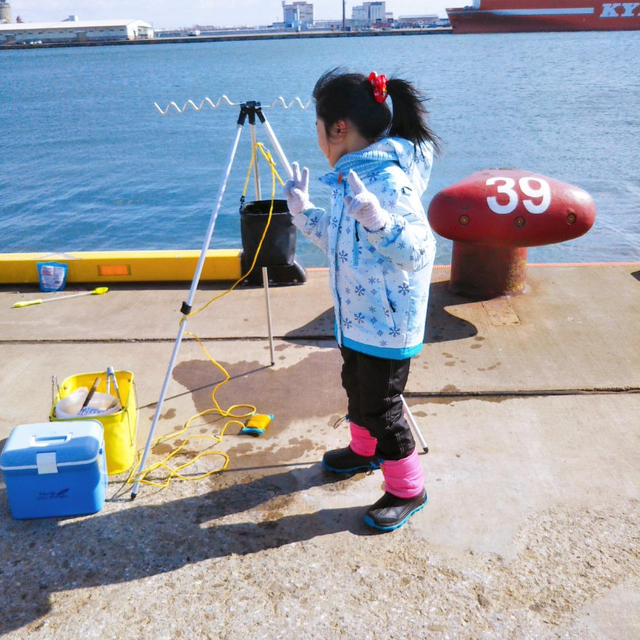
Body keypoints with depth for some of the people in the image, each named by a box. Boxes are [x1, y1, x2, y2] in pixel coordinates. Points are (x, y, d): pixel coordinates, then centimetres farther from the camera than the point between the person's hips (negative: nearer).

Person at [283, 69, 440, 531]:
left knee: (380, 406, 2)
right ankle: (365, 450, 50)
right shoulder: (352, 175, 7)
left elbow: (419, 250, -30)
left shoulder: (389, 179, -23)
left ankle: (408, 490, 22)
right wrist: (302, 211, 11)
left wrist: (377, 220, -43)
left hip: (386, 323, -10)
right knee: (357, 390, 26)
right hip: (356, 316, 10)